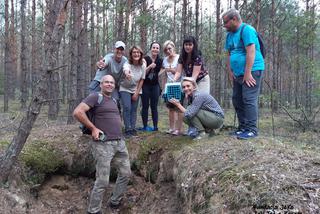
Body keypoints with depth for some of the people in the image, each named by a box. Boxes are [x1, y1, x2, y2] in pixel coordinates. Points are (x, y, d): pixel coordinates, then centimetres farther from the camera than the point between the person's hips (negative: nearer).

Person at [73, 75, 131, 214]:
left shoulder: (113, 101, 18)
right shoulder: (95, 97, -6)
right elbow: (77, 112, -17)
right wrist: (93, 128, -15)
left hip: (119, 142, 8)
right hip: (103, 144, -8)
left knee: (126, 173, 14)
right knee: (102, 182, -2)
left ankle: (115, 202, 33)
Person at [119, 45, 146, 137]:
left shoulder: (143, 65, -13)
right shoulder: (127, 64, -24)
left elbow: (141, 80, -6)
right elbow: (126, 70, -50)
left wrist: (137, 93, -8)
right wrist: (127, 74, -74)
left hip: (136, 90, 3)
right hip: (125, 89, -3)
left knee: (134, 109, 2)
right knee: (127, 108, -14)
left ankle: (133, 128, 11)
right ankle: (128, 129, -7)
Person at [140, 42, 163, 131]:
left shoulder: (160, 61, 5)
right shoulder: (145, 59, -6)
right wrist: (150, 66, -24)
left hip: (155, 86, 3)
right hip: (145, 85, -3)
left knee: (154, 107, 5)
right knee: (145, 106, 1)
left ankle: (155, 126, 10)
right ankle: (145, 126, 9)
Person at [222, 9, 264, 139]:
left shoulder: (247, 30, -11)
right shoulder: (230, 34, 14)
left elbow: (251, 52, -20)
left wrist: (247, 73, -22)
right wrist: (230, 72, 8)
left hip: (251, 71, -9)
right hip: (238, 73, 9)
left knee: (249, 99, -11)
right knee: (237, 100, 9)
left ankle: (252, 130, -5)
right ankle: (243, 127, 18)